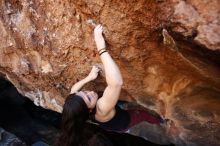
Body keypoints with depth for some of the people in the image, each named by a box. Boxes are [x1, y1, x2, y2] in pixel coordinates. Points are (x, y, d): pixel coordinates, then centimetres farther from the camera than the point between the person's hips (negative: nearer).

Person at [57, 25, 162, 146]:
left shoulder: (77, 109, -31)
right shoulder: (101, 109, -52)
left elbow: (73, 89, -6)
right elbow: (117, 82, -69)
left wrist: (89, 77, -19)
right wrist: (101, 49, -67)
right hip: (123, 124, -6)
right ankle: (159, 123, 48)